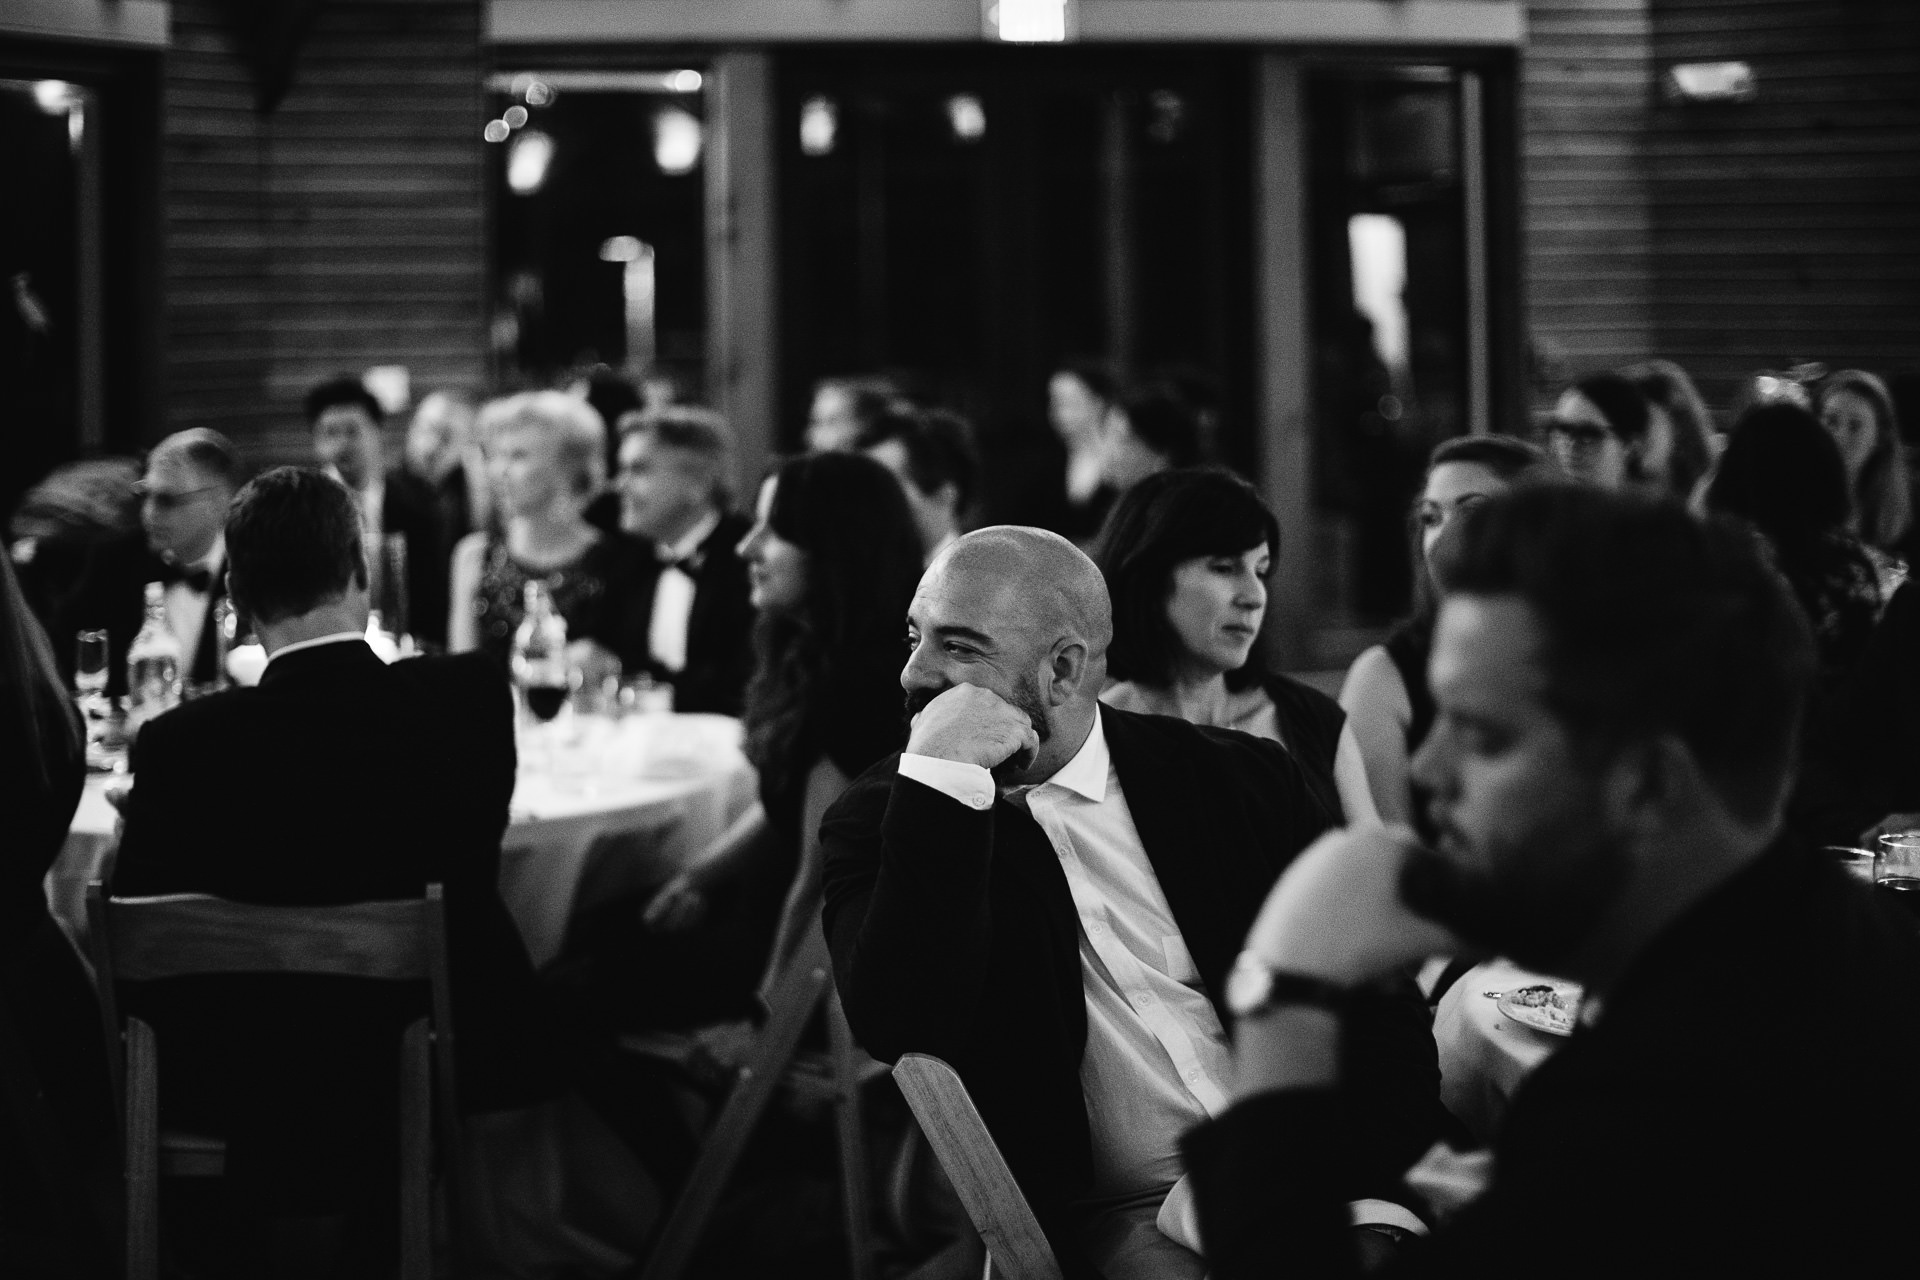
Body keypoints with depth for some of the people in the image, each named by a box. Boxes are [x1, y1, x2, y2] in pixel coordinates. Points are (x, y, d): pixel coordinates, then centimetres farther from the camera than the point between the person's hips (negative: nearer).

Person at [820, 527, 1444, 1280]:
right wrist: (939, 788, -16)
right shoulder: (886, 821, 5)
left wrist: (1363, 1185, -9)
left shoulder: (1240, 780, 10)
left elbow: (1381, 1008, 8)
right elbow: (904, 1034, -12)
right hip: (1114, 1220, -2)